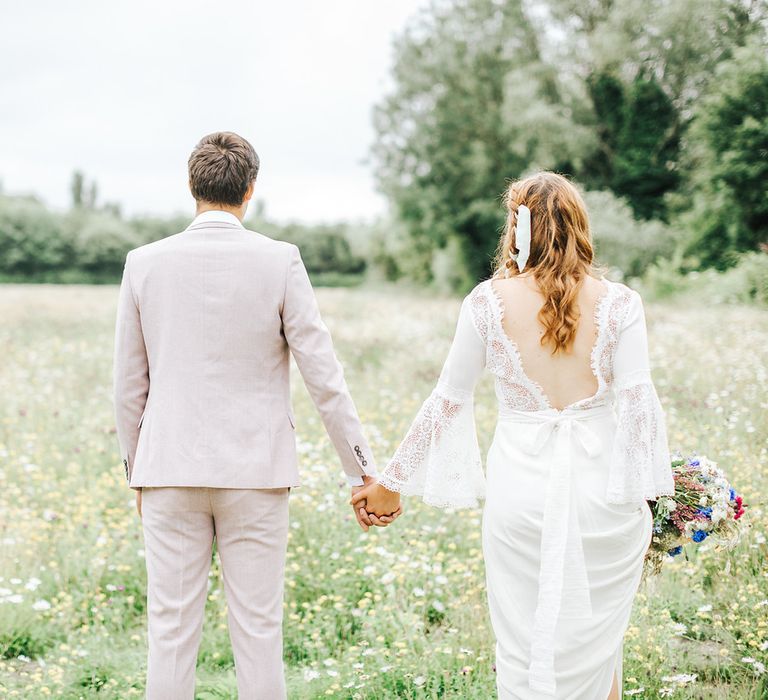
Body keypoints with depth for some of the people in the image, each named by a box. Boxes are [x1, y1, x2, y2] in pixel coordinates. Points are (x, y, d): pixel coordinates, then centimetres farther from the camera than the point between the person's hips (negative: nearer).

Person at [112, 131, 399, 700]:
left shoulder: (146, 262, 0)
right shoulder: (279, 261, -6)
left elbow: (129, 384, 6)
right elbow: (323, 374, -5)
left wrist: (136, 468, 18)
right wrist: (363, 467, 2)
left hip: (171, 469, 2)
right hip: (255, 471, -1)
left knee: (171, 630, 7)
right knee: (258, 628, 6)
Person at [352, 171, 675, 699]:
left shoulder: (489, 301, 0)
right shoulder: (619, 303, -1)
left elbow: (448, 400, 4)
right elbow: (639, 403, -8)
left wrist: (391, 482, 14)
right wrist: (650, 496, -2)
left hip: (520, 491, 0)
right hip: (601, 486, 0)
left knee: (523, 653, 11)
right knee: (596, 646, 17)